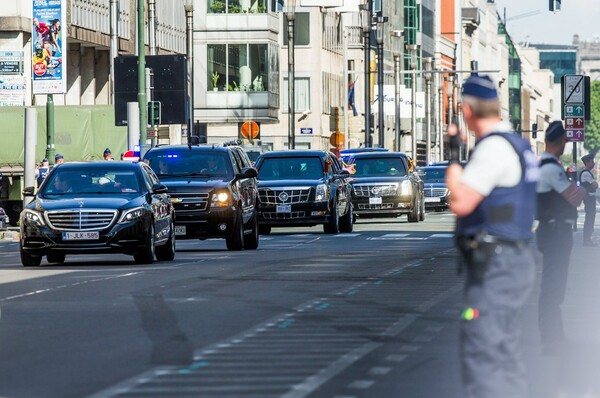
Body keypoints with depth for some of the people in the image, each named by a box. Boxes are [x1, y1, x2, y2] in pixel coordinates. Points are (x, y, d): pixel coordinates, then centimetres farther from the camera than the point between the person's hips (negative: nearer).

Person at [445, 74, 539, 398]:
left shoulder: (494, 147, -16)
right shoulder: (512, 143, 16)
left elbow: (461, 203, -21)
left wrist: (453, 155, -10)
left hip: (496, 266, -10)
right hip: (509, 260, 10)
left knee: (481, 358, -13)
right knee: (504, 354, 15)